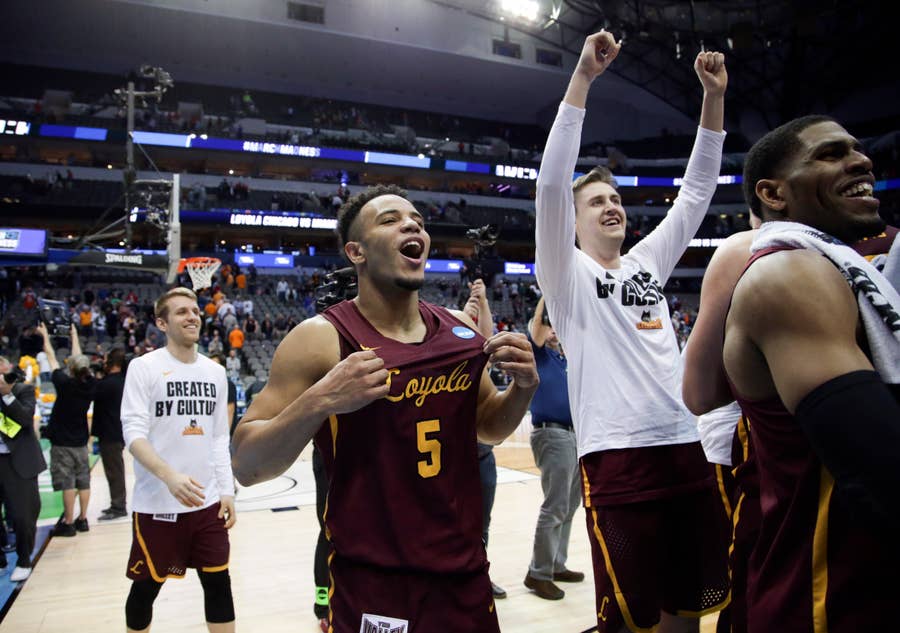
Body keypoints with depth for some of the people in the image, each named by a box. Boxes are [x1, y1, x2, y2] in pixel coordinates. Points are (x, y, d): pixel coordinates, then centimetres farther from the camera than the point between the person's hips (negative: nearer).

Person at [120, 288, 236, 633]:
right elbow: (133, 433, -14)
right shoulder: (144, 367, -7)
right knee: (146, 588, 12)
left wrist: (226, 491, 6)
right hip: (156, 504, -4)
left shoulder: (215, 372, 7)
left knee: (218, 583, 10)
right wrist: (169, 476, -29)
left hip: (208, 502, 4)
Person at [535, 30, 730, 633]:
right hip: (617, 457, -5)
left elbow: (697, 189, 14)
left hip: (688, 448, 6)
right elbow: (551, 183, -12)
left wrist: (714, 96, 6)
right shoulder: (566, 272, 1)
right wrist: (583, 77, -15)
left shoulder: (649, 261, 16)